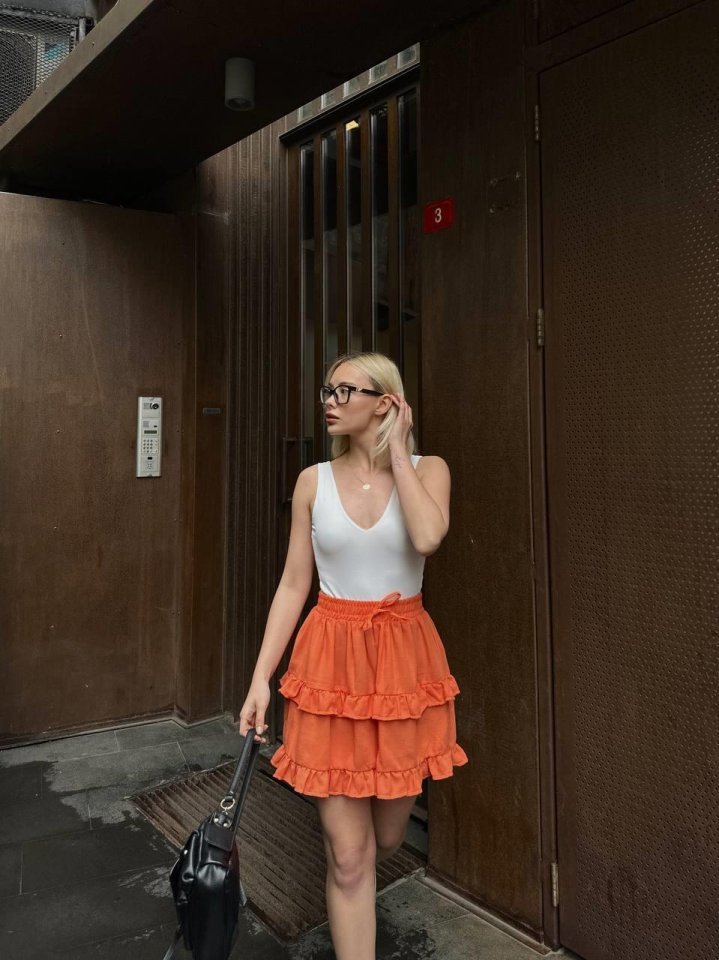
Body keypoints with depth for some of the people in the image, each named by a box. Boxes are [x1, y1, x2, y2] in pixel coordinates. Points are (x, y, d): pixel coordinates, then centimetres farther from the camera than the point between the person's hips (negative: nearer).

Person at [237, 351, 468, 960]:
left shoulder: (428, 469, -2)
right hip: (332, 659, 0)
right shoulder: (314, 481, 2)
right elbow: (293, 585, 2)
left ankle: (355, 906, 53)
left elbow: (427, 537, -24)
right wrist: (261, 678, -1)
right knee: (348, 852, 4)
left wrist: (397, 450, -13)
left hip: (405, 659, 0)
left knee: (387, 836, 18)